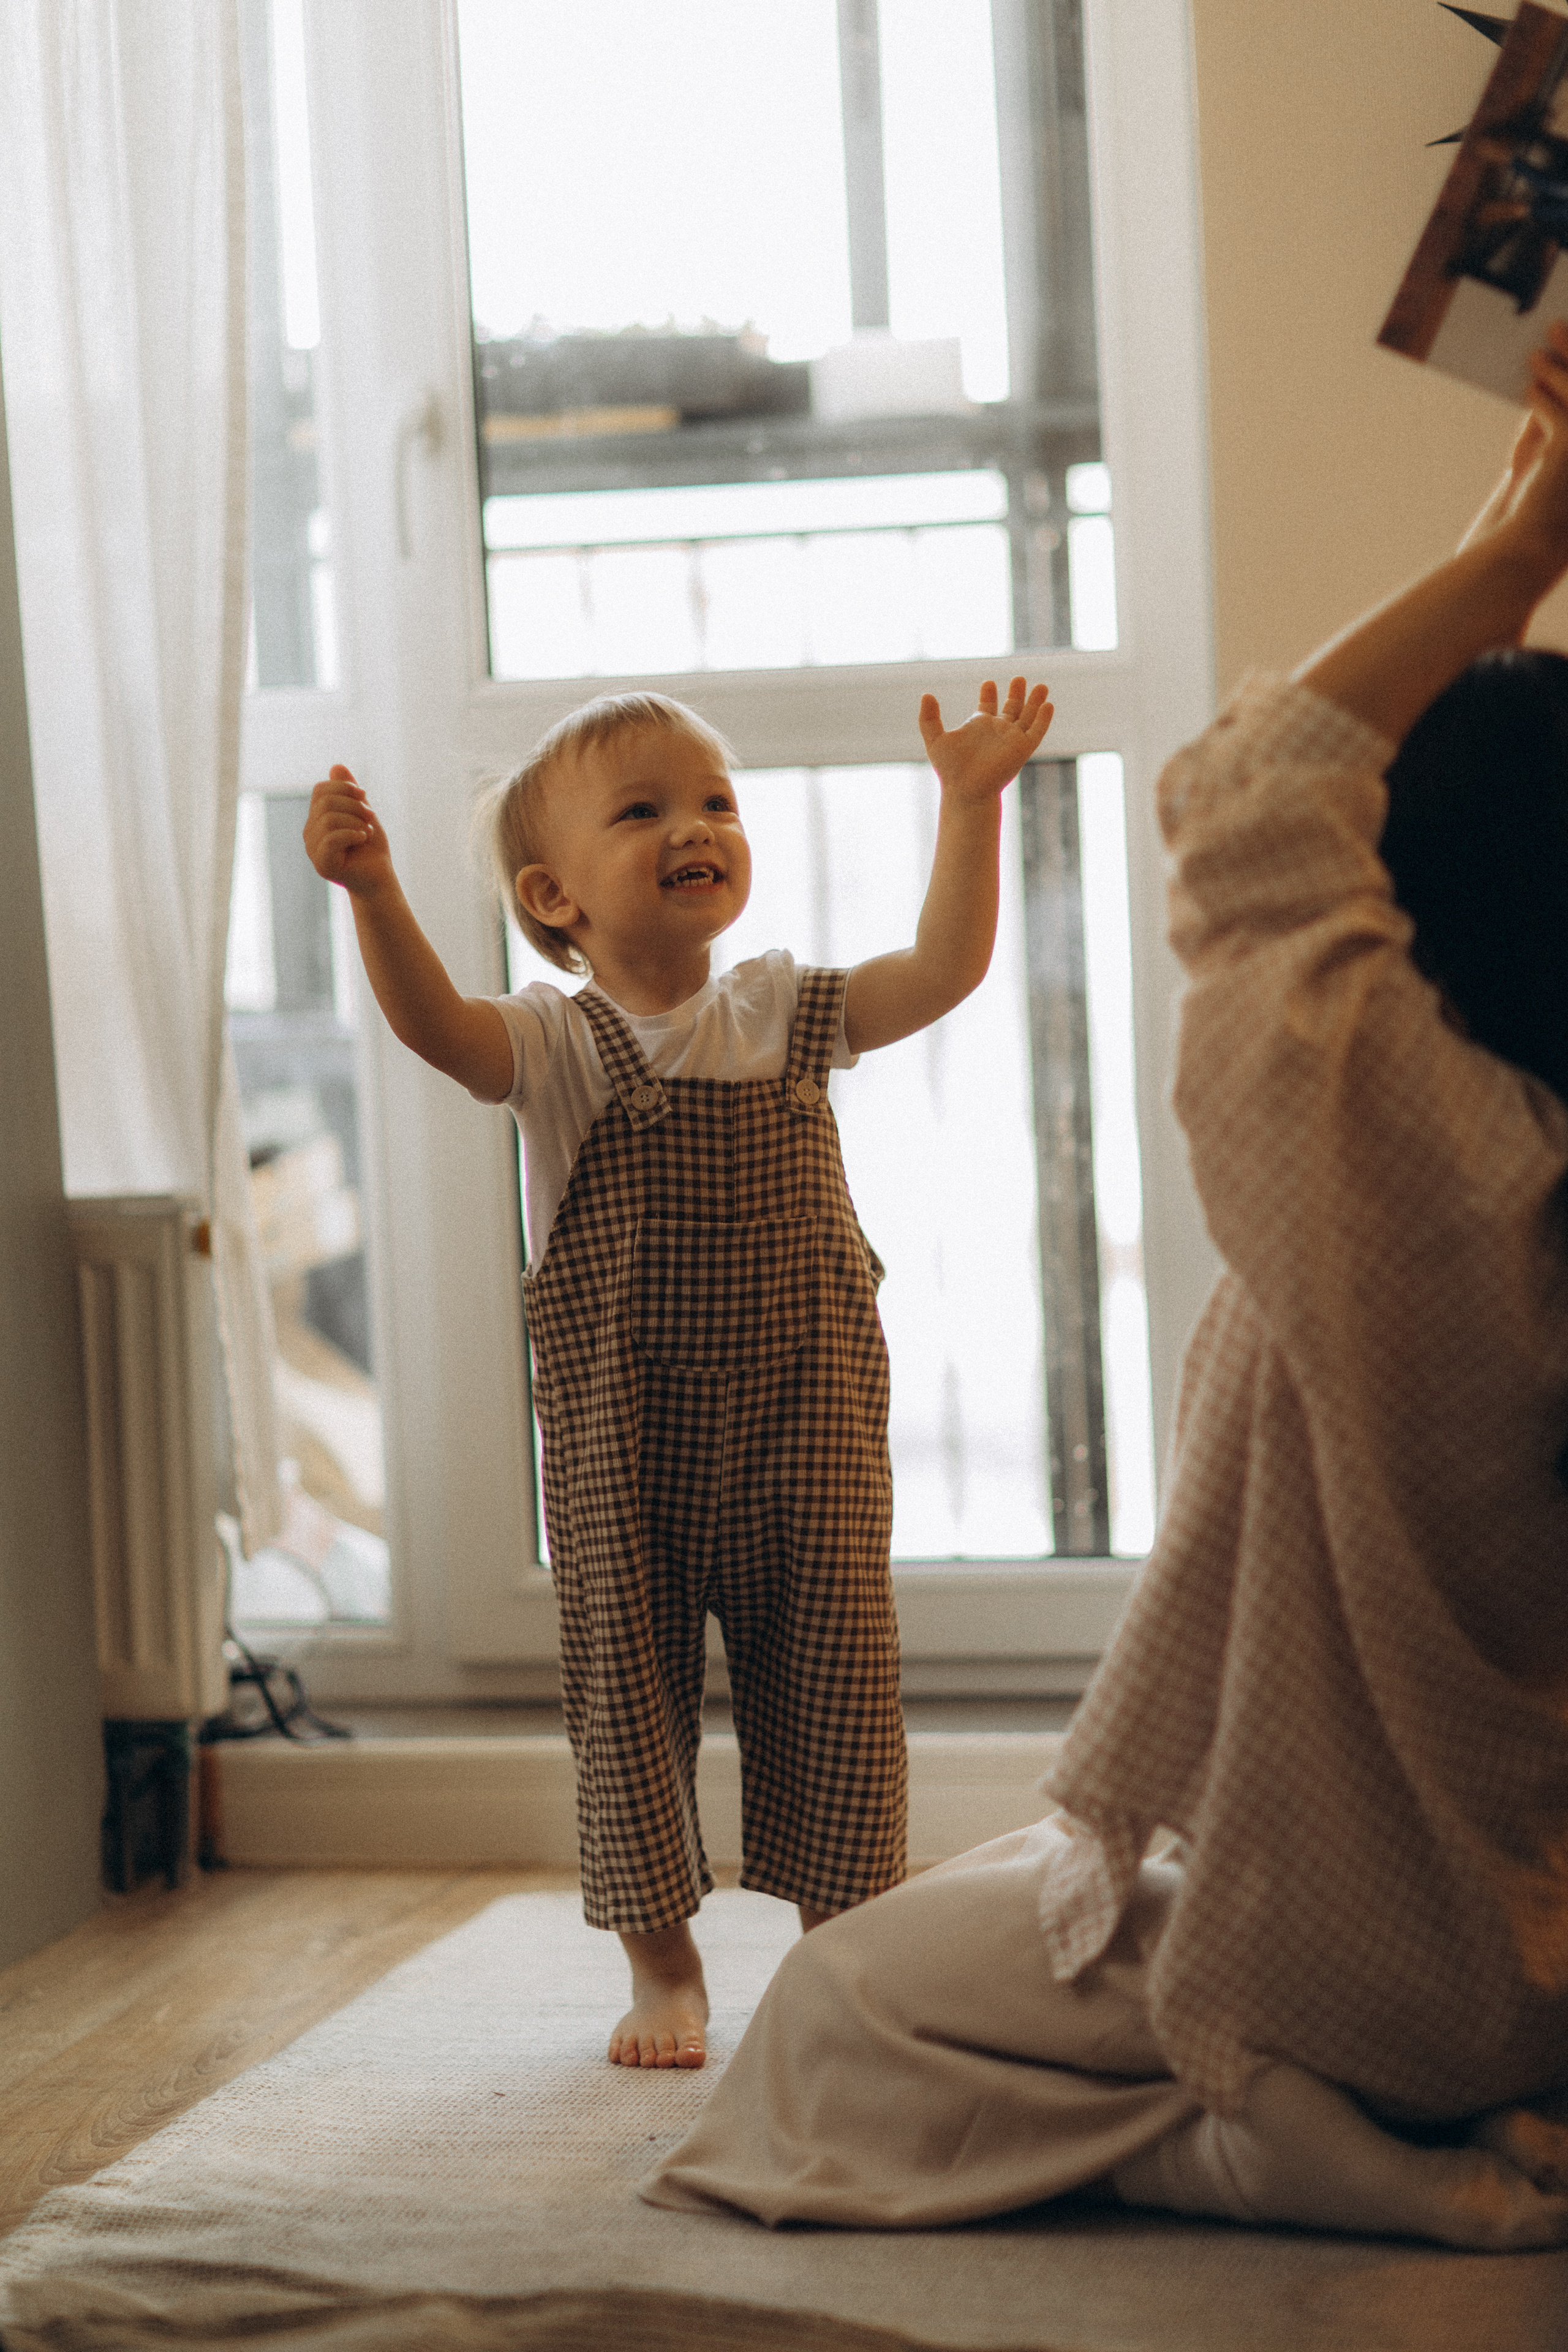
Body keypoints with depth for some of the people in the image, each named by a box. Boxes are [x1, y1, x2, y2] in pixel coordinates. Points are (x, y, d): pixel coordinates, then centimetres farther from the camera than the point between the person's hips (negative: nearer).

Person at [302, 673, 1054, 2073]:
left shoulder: (789, 1014, 4)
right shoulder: (555, 1046, -5)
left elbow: (948, 966, -4)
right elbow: (433, 1023, -24)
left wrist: (972, 802, -12)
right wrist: (373, 891, -41)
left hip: (807, 1433, 2)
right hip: (623, 1449, -1)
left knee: (832, 1686, 5)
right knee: (631, 1692, 5)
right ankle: (664, 1966, 21)